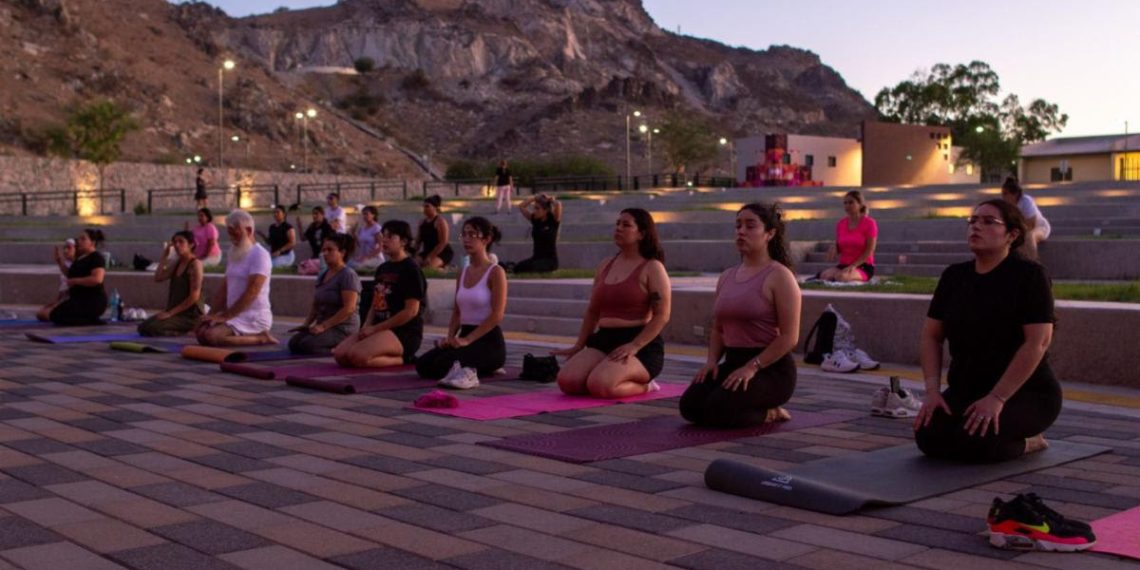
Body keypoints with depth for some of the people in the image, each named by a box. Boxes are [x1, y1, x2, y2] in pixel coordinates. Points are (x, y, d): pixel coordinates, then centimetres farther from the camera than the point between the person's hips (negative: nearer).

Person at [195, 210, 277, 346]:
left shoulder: (259, 255, -13)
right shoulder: (233, 254, 16)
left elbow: (251, 293, -21)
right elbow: (224, 288, 16)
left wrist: (225, 316, -21)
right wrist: (214, 314, 2)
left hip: (254, 317, -9)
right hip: (237, 314, 9)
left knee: (210, 336, -25)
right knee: (200, 331, -8)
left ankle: (260, 338, -8)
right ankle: (254, 335, 3)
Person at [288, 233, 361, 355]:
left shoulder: (348, 275, -11)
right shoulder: (322, 276, 16)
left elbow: (349, 308, -20)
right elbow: (315, 305, 21)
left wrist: (324, 326, -20)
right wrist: (306, 324, 5)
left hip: (343, 328, -9)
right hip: (323, 326, 9)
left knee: (306, 344, -25)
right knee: (293, 343, -9)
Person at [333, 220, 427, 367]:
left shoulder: (411, 269, -8)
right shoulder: (382, 269, 18)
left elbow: (411, 311, -15)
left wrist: (375, 328, -14)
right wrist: (367, 326, -1)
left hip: (404, 332, -8)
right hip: (380, 329, 8)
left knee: (357, 355, -29)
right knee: (339, 353, -11)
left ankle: (402, 359, -6)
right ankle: (393, 356, 3)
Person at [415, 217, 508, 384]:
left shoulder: (496, 272, -8)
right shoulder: (463, 273, 14)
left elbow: (497, 315, -17)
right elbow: (457, 312, 15)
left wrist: (468, 339, -22)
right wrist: (451, 337, -4)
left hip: (489, 341, -8)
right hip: (465, 337, 8)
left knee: (442, 365, -30)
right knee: (422, 365, -9)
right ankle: (466, 368, 7)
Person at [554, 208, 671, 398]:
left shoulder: (652, 268, -3)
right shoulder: (605, 267, 16)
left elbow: (662, 316, -11)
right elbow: (592, 311, 22)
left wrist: (634, 346, -21)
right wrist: (579, 346, 13)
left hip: (641, 345, -6)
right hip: (604, 340, 7)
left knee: (599, 386, -31)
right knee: (567, 381, -18)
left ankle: (643, 385, 0)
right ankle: (628, 381, 6)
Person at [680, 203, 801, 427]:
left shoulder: (779, 276, -9)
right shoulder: (726, 277, 13)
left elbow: (789, 337, -15)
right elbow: (718, 329, 18)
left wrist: (752, 367, -22)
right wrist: (711, 361, -1)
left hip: (771, 367, -7)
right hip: (733, 362, 7)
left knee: (719, 410, -28)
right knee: (690, 405, -16)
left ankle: (770, 412, 2)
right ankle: (756, 407, 9)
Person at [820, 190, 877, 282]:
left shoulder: (869, 223, -5)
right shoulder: (841, 224, 10)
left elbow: (869, 251, -10)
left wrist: (853, 266, -21)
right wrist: (834, 248, -8)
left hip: (863, 266, -4)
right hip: (843, 265, 4)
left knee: (841, 276, -36)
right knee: (824, 275, -30)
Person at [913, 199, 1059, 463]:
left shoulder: (1030, 275, -13)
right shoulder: (954, 276, 4)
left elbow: (1037, 342, -20)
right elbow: (931, 336, 5)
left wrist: (997, 398, -25)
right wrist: (933, 391, -8)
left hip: (1025, 393, -6)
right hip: (966, 390, 6)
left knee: (974, 441, -32)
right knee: (928, 436, -20)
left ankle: (1026, 442, 3)